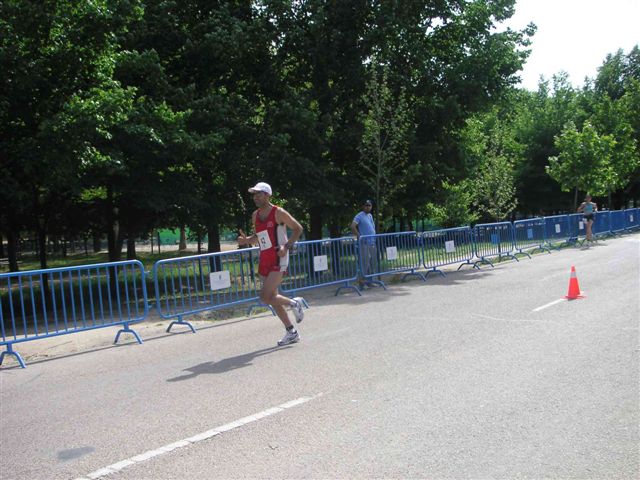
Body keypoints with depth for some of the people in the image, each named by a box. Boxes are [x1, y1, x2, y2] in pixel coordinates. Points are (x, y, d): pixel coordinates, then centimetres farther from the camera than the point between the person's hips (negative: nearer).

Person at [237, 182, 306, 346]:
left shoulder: (278, 213, -8)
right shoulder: (255, 215, 12)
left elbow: (298, 229, -5)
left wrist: (286, 246, -16)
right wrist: (246, 240, 2)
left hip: (278, 259, -8)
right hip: (264, 260, 8)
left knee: (265, 297, -17)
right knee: (272, 298, 10)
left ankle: (294, 303, 8)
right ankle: (291, 332, 22)